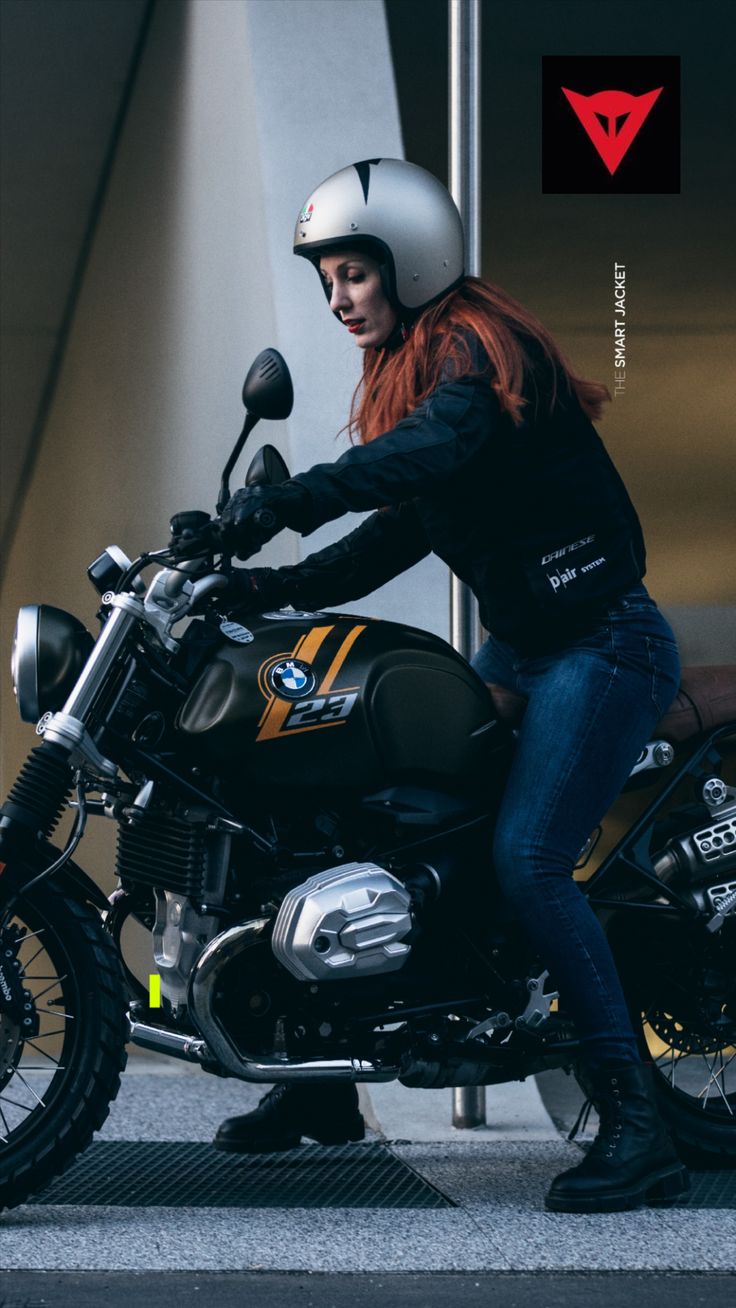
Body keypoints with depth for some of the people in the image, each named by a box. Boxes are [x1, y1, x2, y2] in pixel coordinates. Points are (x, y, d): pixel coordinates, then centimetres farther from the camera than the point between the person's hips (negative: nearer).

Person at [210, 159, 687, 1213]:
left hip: (600, 641, -10)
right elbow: (400, 532, 15)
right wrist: (274, 588, 2)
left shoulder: (481, 344, -14)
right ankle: (326, 1077, 16)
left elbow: (443, 444, -36)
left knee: (527, 858, -23)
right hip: (521, 648, 10)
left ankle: (636, 1129, -22)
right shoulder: (404, 374, 15)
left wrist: (296, 495, -48)